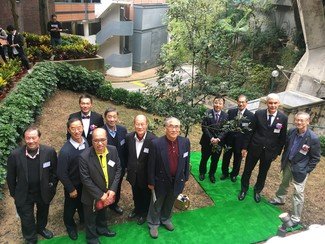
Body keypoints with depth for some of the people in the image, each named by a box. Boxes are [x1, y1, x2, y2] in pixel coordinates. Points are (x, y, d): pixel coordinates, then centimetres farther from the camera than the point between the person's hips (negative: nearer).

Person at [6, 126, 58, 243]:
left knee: (43, 213, 28)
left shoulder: (49, 152, -20)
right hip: (24, 195, -1)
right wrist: (14, 193, 0)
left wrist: (52, 187, -2)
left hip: (43, 192, 2)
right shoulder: (15, 155, -21)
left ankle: (40, 228, 60)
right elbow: (10, 177, -7)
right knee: (27, 220, 17)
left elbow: (55, 171, -5)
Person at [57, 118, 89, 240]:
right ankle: (70, 226, 50)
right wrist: (71, 189, -12)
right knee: (70, 207, 21)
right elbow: (62, 174, -21)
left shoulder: (87, 143, -14)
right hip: (73, 185, -4)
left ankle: (84, 220, 57)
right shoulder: (65, 150, -29)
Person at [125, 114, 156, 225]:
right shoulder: (129, 137, -13)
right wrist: (128, 168, 7)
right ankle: (137, 209, 56)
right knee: (135, 194, 28)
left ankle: (144, 213, 48)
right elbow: (127, 154, 3)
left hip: (146, 174, -4)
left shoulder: (153, 139, -27)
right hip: (133, 174, 4)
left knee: (146, 195, 22)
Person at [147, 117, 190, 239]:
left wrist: (185, 178, 7)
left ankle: (166, 219, 53)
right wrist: (151, 182, -7)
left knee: (170, 203, 26)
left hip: (177, 181, 3)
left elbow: (186, 162, 0)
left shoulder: (185, 142, -13)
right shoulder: (156, 143, -24)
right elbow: (151, 165, -14)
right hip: (161, 181, -3)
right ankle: (153, 224, 44)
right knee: (156, 204, 20)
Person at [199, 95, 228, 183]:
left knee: (215, 160, 15)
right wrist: (211, 138, -20)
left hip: (218, 142, 1)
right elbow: (204, 127, -12)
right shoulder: (207, 113, -9)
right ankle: (202, 173, 39)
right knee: (204, 158, 16)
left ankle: (212, 174, 37)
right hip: (207, 141, -1)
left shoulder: (225, 116, -3)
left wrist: (218, 139, -20)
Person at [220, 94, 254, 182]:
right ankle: (225, 173, 39)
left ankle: (234, 174, 40)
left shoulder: (251, 115, -11)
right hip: (229, 139, 2)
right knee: (226, 157, 16)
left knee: (237, 159, 17)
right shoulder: (231, 112, -4)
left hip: (240, 141, -1)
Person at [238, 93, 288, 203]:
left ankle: (257, 190, 41)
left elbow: (282, 137, 0)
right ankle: (244, 189, 35)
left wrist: (277, 152, 1)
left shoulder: (283, 118, -8)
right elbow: (251, 131, -4)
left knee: (263, 173, 17)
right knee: (247, 170, 12)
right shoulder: (258, 114, -9)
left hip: (269, 151, 1)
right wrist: (245, 147, -3)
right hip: (254, 148, -1)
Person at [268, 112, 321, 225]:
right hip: (288, 164, 6)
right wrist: (283, 160, 9)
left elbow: (316, 158, -12)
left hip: (300, 170, -5)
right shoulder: (291, 131, -9)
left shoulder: (313, 138, -23)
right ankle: (279, 199, 52)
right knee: (284, 184, 26)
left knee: (298, 193, 0)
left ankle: (296, 218, 13)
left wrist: (307, 171, -12)